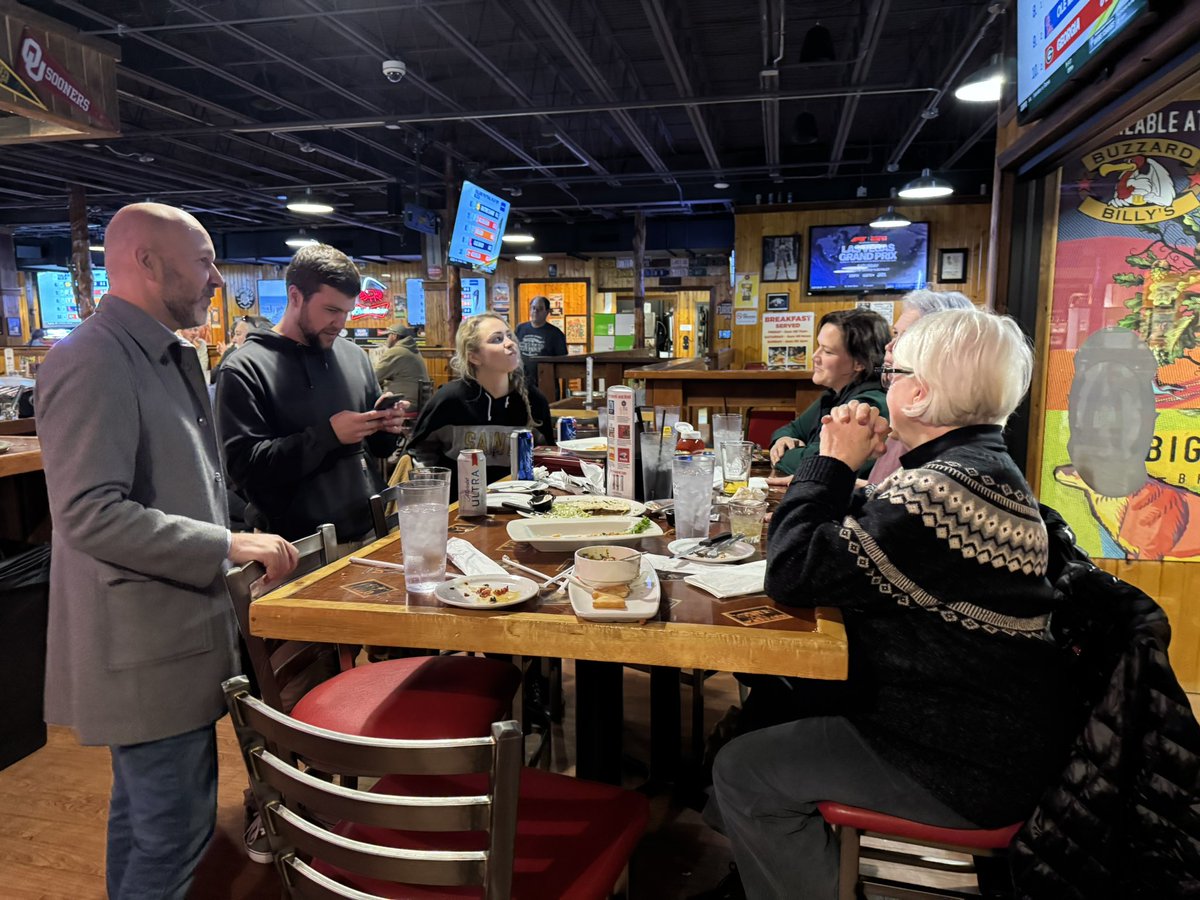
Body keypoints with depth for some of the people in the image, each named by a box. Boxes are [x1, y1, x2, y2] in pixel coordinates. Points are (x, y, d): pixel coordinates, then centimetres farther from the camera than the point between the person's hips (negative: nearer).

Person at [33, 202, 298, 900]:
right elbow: (89, 514, -26)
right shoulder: (93, 362, -18)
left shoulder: (172, 358, 14)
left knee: (146, 814, 24)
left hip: (177, 637, 10)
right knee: (174, 832, 2)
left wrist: (235, 547, 18)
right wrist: (229, 547, -24)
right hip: (145, 650, -10)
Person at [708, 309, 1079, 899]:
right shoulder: (982, 464, 7)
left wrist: (833, 463, -15)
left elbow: (792, 574, -25)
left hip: (968, 765, -10)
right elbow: (853, 543, 14)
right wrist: (840, 467, -1)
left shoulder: (940, 488, -28)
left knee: (743, 771, -5)